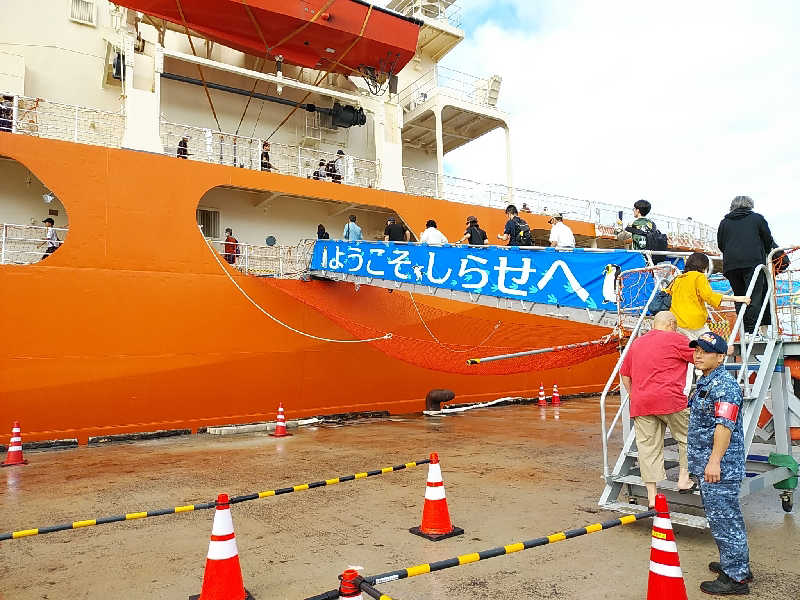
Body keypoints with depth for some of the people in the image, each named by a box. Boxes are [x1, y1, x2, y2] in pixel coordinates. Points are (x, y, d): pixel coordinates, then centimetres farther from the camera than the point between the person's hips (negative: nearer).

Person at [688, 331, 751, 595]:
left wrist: (715, 461, -27)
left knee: (723, 519, -2)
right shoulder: (704, 383, 15)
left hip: (719, 466, -10)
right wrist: (703, 461, 25)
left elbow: (725, 426, -24)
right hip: (706, 464, 10)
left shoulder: (724, 385, -17)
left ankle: (736, 578, 8)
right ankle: (737, 565, 33)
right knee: (724, 517, 20)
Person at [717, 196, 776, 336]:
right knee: (754, 297, -6)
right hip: (753, 262, -3)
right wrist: (765, 254, 30)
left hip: (730, 265, 3)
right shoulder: (757, 218, 11)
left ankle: (744, 331, 4)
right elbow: (768, 240, 13)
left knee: (739, 297, 8)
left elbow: (720, 244, 17)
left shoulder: (724, 222, 16)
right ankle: (752, 331, -14)